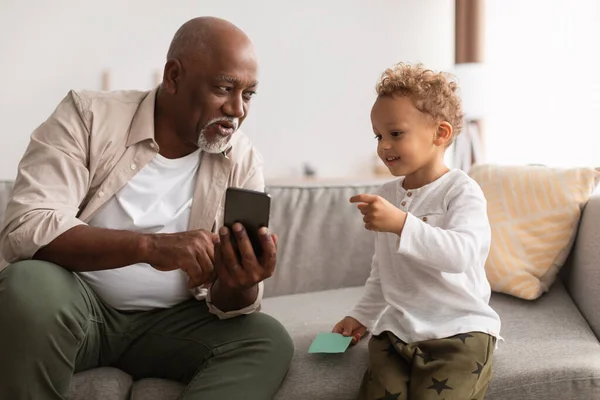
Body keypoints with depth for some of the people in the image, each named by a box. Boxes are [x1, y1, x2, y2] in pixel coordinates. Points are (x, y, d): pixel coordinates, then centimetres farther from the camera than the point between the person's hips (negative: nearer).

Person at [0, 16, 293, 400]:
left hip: (169, 321, 2)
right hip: (78, 305, -2)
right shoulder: (88, 115, -11)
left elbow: (226, 305, -6)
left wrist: (238, 286, -32)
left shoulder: (244, 162, -4)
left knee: (269, 341, -22)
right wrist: (149, 246, -38)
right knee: (31, 285, -33)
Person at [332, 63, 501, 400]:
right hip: (395, 331, 5)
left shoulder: (461, 191, -8)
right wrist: (364, 315, 18)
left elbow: (461, 253, -27)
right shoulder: (387, 195, 10)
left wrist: (401, 223, -34)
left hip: (458, 331, -5)